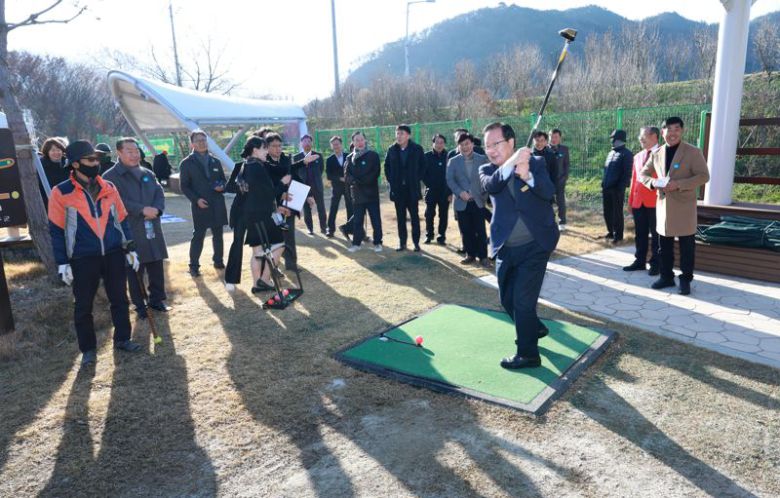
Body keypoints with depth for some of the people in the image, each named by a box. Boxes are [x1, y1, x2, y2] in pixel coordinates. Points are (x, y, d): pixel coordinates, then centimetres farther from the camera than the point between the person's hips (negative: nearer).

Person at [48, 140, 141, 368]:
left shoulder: (109, 188, 5)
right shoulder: (61, 193, -6)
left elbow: (121, 220, 12)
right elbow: (57, 230, -3)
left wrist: (129, 248, 8)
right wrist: (62, 263, -5)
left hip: (114, 254, 3)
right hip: (82, 259, -3)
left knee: (119, 299, 11)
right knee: (83, 306, 7)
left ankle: (122, 339, 28)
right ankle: (88, 349, 22)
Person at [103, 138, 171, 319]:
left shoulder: (148, 174, 15)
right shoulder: (111, 177, -5)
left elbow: (160, 195, 9)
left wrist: (156, 209, -12)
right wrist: (142, 209, -21)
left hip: (153, 229, 5)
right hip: (130, 231, -5)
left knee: (156, 267, 11)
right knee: (135, 270, 4)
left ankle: (157, 300, 26)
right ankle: (140, 306, 17)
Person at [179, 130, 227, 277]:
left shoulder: (215, 161, 12)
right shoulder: (186, 163, 1)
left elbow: (223, 180, 17)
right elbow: (184, 186, -1)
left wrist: (222, 187, -6)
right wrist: (196, 199, -15)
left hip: (217, 205, 4)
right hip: (200, 205, -4)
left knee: (218, 234, 11)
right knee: (198, 236, -3)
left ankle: (218, 261, 25)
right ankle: (194, 266, 6)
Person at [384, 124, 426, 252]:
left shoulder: (417, 149, -4)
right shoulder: (392, 150, 3)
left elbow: (423, 166, 3)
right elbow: (387, 166, 14)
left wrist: (417, 179, -4)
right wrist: (391, 180, 4)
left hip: (412, 189, -2)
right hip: (397, 189, 2)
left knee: (414, 216, 4)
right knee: (400, 217, 8)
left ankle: (416, 242, 11)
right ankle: (402, 242, 15)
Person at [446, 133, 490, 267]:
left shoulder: (482, 159, 3)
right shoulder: (453, 161, 5)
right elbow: (450, 180, -3)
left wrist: (485, 194, -7)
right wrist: (460, 192, -16)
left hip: (478, 201, -1)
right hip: (462, 202, 1)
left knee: (480, 231, -2)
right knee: (466, 231, 7)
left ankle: (483, 256, 8)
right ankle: (470, 255, 19)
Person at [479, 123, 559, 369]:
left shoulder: (535, 163, -2)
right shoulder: (487, 170, 3)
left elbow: (549, 192, -17)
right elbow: (491, 186, -20)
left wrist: (527, 176, -35)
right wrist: (511, 163, -35)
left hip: (535, 245, -4)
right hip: (506, 248, 4)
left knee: (522, 300, -5)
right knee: (508, 299, 16)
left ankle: (528, 353, 12)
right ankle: (535, 329, 43)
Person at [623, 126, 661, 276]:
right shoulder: (638, 156, 15)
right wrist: (630, 200, 12)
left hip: (655, 202, -6)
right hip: (638, 202, 6)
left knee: (656, 235, 3)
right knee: (640, 234, 12)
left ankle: (656, 264, 12)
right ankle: (640, 261, 21)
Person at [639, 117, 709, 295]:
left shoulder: (693, 152, -6)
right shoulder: (656, 153, 7)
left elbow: (703, 176, -11)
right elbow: (643, 174, 15)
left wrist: (679, 184, -22)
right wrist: (652, 182, -8)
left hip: (684, 207, -4)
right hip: (663, 206, 4)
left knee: (686, 246, 3)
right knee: (664, 245, 12)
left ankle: (685, 279, 14)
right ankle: (666, 276, 25)